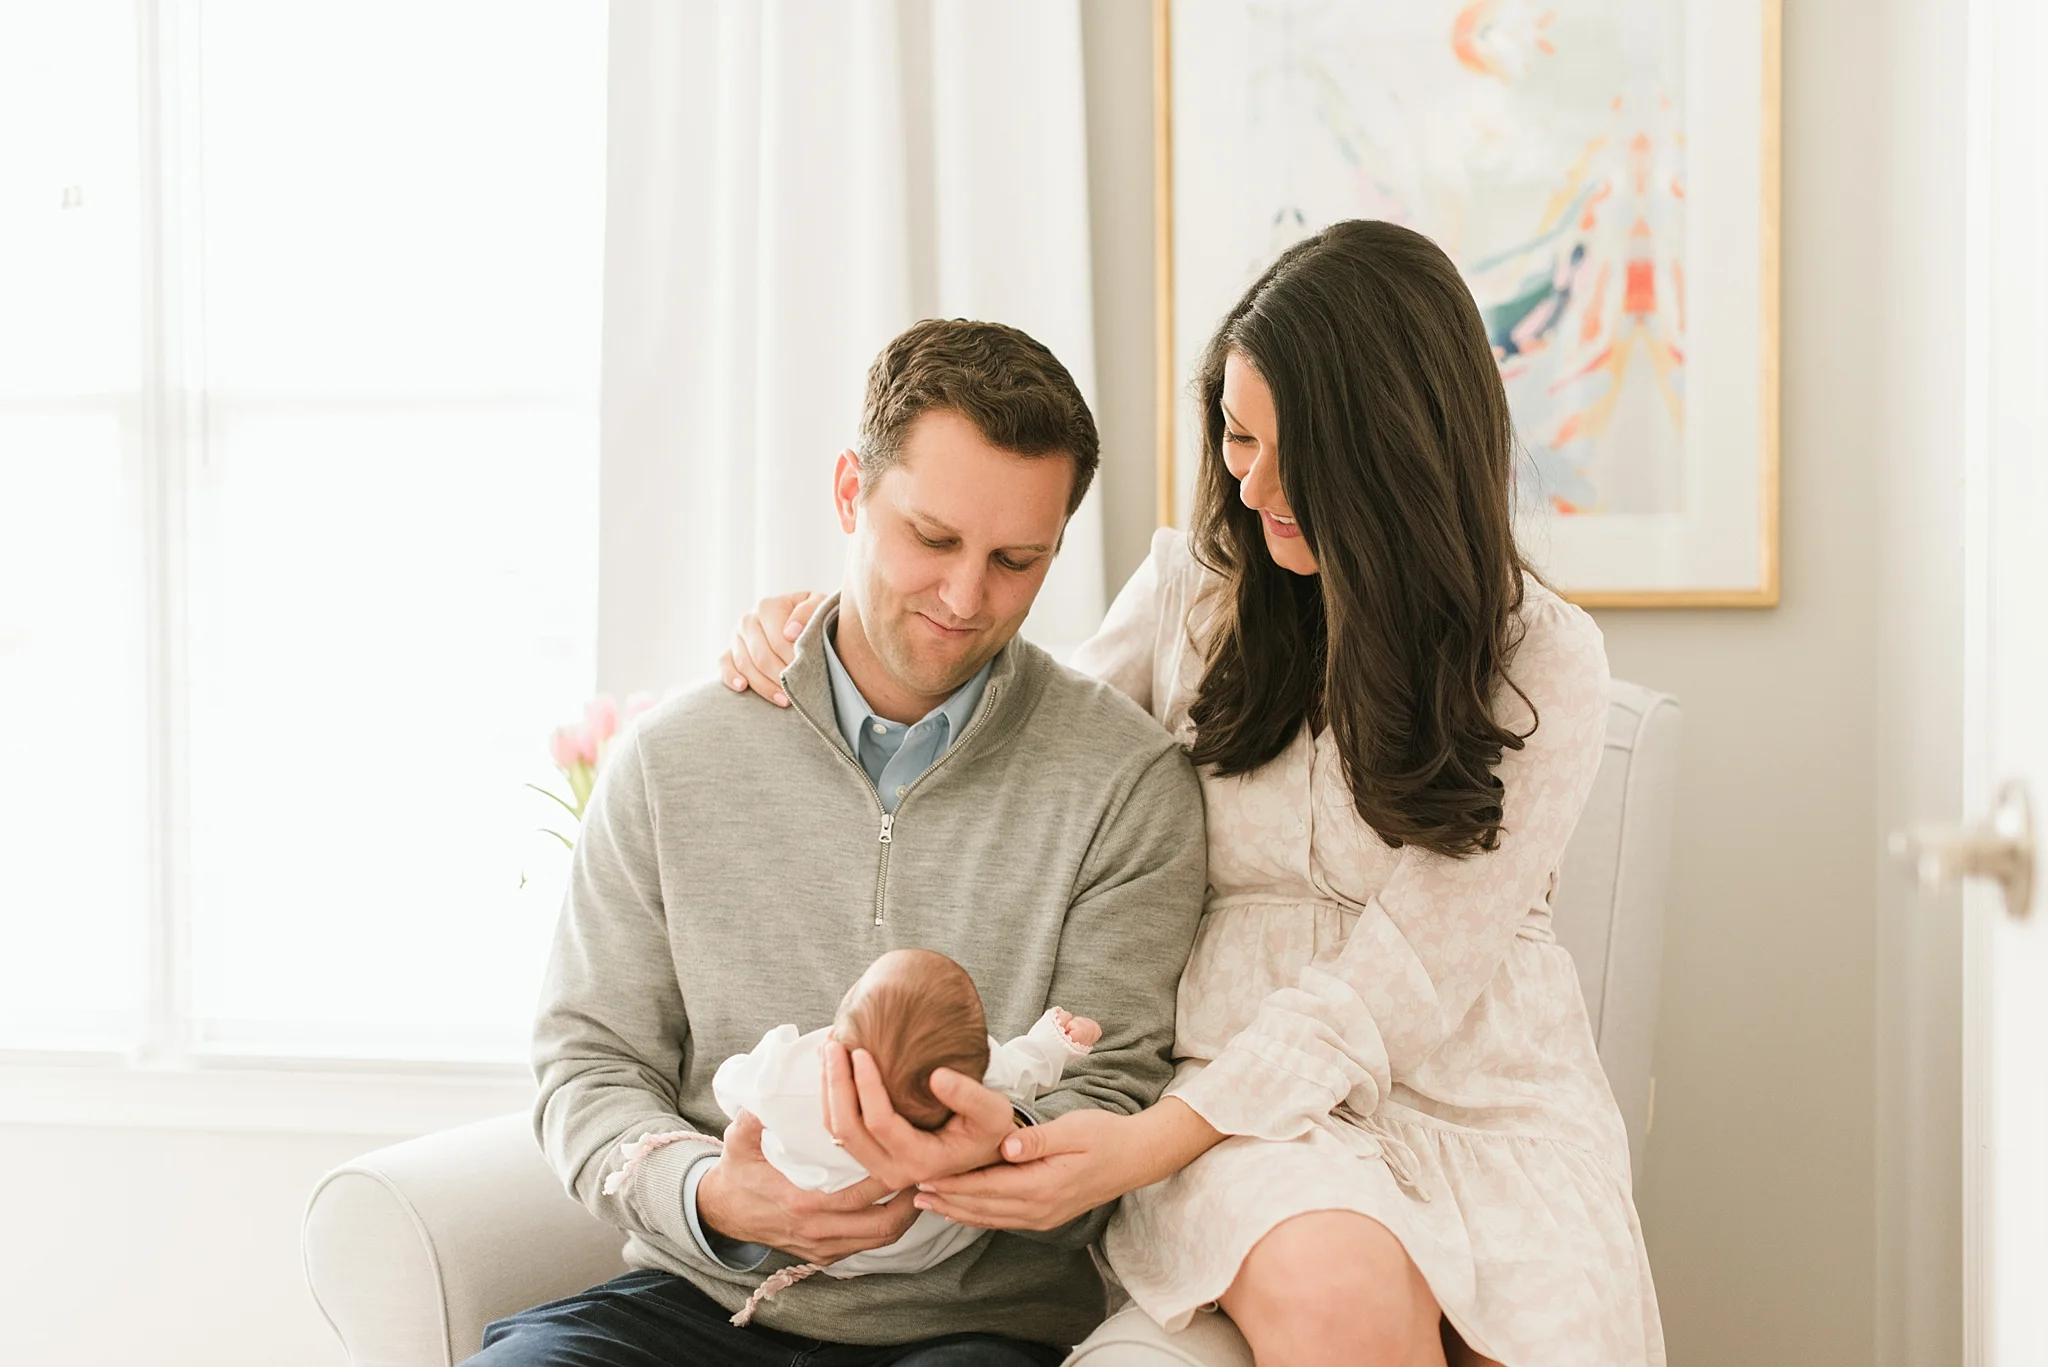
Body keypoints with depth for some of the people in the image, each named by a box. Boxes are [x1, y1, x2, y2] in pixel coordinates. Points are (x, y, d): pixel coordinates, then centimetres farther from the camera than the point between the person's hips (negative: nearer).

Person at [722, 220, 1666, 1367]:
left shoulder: (1543, 660, -3)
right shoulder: (1193, 589, 6)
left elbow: (1404, 974, -10)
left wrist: (1153, 1144, -21)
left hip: (1480, 1099, 0)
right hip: (1247, 1089, 0)